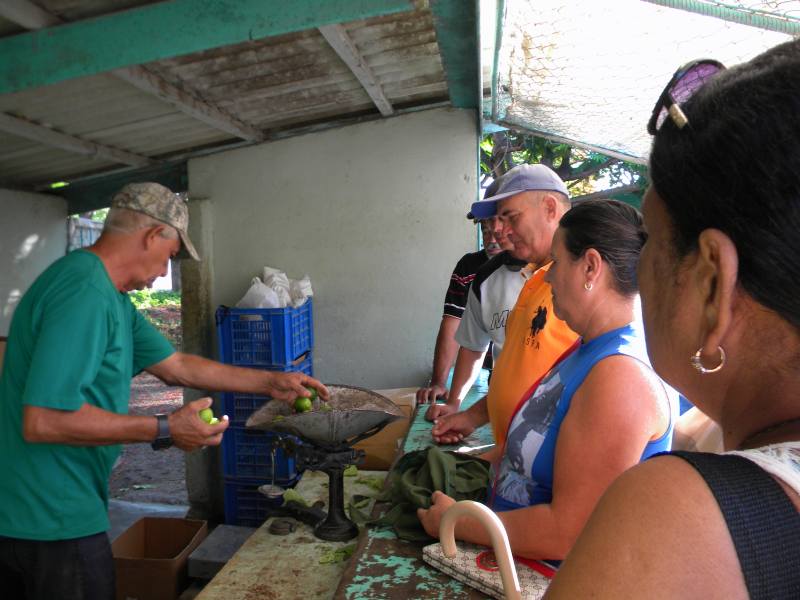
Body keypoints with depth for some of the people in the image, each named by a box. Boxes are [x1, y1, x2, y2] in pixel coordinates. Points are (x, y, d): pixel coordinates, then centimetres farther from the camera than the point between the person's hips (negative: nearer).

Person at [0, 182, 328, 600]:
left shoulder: (111, 297, 8)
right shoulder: (84, 292, -25)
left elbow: (178, 366, 11)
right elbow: (42, 421, -31)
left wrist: (271, 383, 10)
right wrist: (164, 431, -23)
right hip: (55, 520, -10)